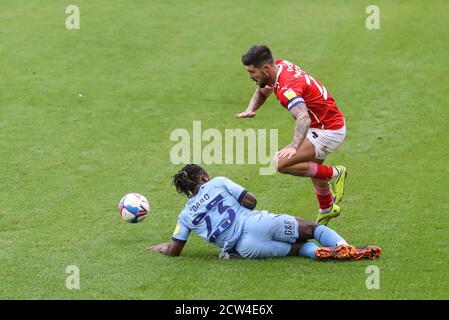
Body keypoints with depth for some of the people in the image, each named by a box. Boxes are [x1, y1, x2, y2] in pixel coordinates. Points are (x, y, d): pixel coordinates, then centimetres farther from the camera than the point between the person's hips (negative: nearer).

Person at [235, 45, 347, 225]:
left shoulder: (287, 87, -31)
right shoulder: (280, 66, -2)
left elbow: (304, 119, -47)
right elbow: (263, 90, 19)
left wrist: (294, 147, -61)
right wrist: (250, 110, -1)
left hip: (329, 132, -10)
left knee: (281, 163, -21)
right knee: (314, 166, 31)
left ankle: (334, 174, -5)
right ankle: (327, 210, 56)